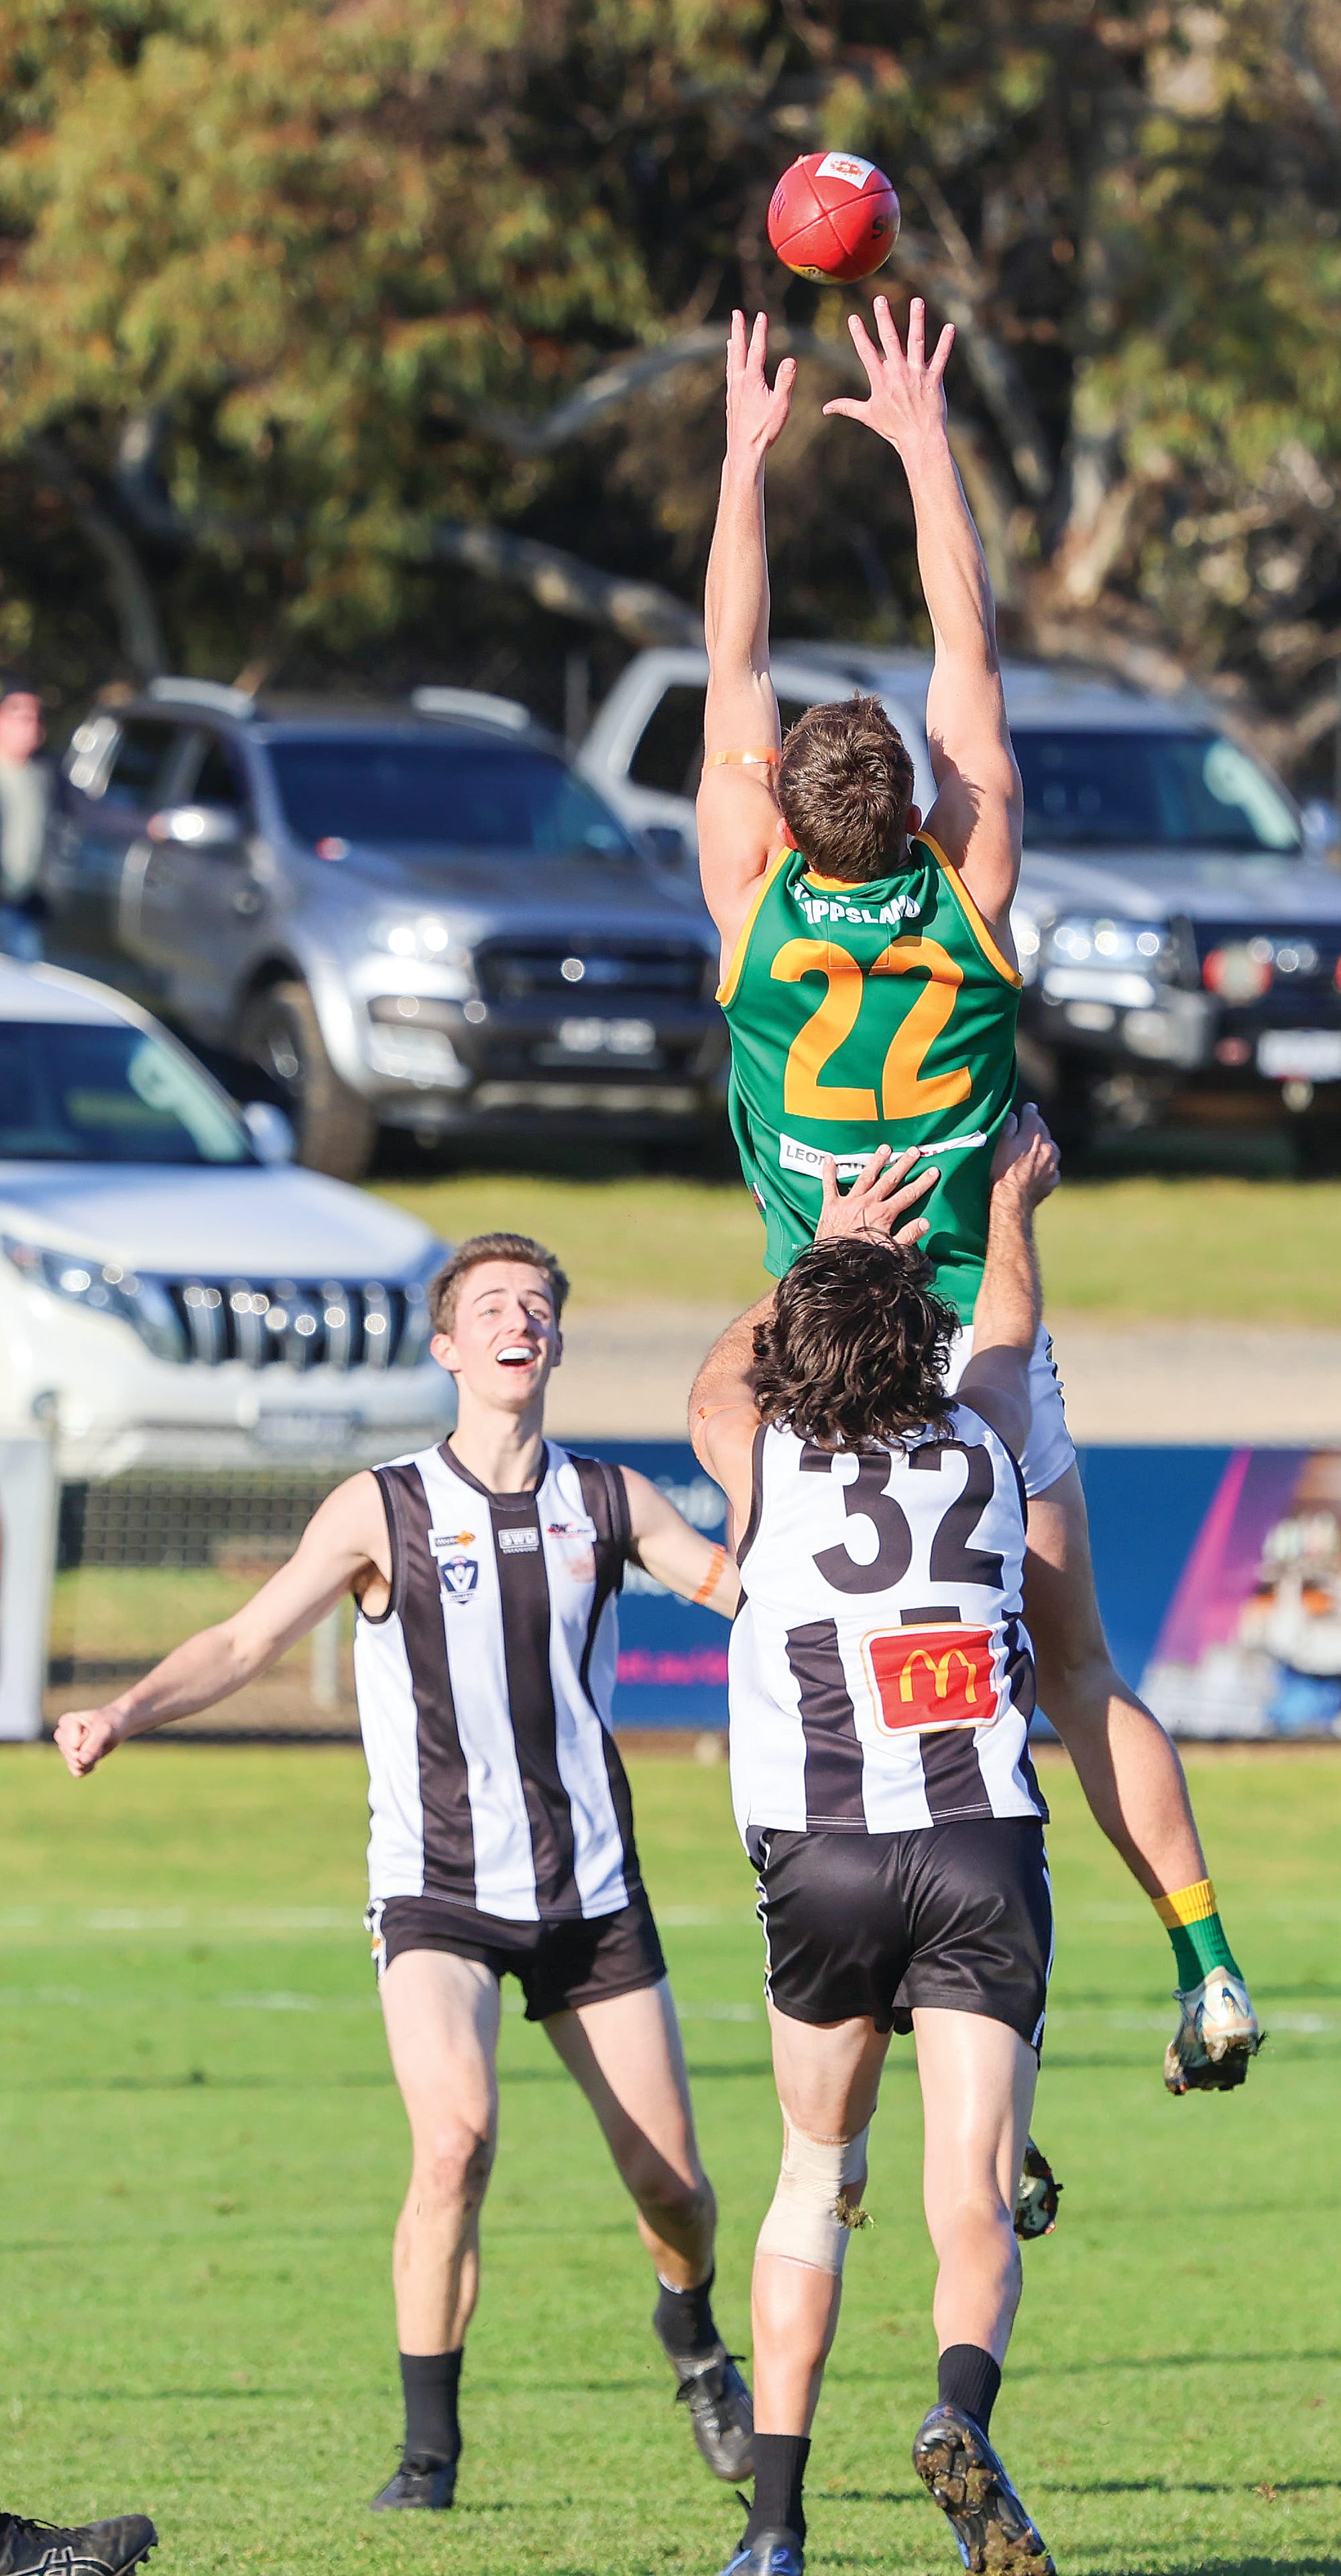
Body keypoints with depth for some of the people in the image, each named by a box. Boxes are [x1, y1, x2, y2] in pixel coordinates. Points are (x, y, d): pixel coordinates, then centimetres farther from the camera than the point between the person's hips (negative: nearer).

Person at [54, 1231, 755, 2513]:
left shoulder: (610, 1502, 6)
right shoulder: (384, 1510, -2)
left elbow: (748, 1583, 6)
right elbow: (245, 1641, -6)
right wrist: (125, 1711, -22)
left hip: (590, 1890, 3)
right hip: (437, 1890, -3)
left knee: (667, 2176, 4)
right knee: (455, 2138, -26)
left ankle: (693, 2337, 40)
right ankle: (428, 2445, -14)